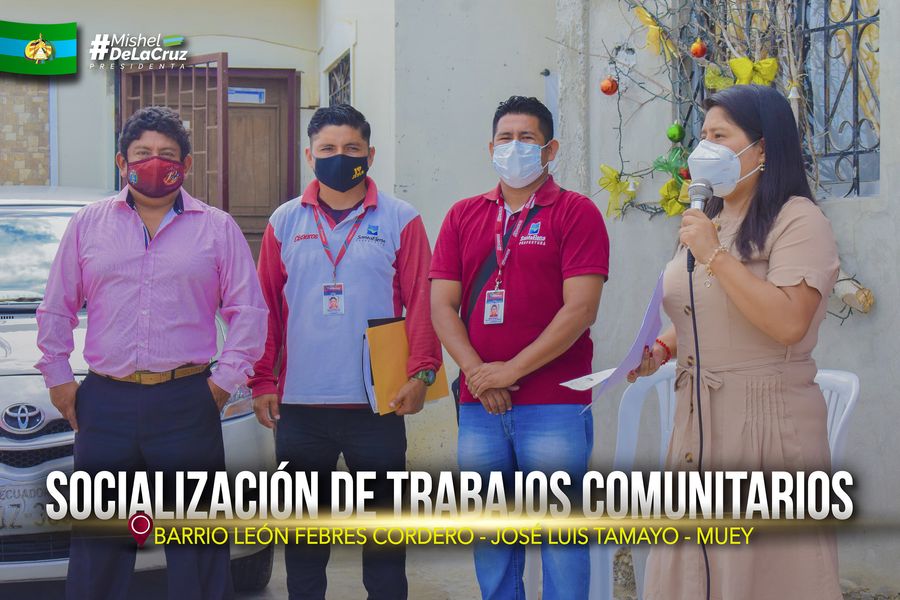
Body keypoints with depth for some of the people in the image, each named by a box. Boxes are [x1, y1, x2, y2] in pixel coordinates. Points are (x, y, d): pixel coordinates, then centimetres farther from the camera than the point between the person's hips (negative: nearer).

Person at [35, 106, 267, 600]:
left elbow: (248, 311, 5)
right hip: (105, 403, 1)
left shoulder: (217, 228, 7)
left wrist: (226, 378, -2)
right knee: (97, 546, 7)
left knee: (198, 545, 3)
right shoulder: (88, 224, 11)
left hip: (188, 404, -1)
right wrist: (57, 376, 8)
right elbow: (56, 310, 15)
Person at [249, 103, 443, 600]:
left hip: (377, 404, -2)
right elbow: (266, 308, 7)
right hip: (298, 407, 2)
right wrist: (262, 382, 0)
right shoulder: (285, 222, 7)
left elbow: (422, 302, -3)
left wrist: (420, 373, -13)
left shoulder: (400, 220, 1)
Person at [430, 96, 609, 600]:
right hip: (479, 407, 4)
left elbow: (580, 310, -10)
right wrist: (477, 373, -8)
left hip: (555, 407, -4)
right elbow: (442, 304, 6)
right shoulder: (464, 216, 13)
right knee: (489, 540, 11)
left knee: (561, 537, -1)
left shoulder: (576, 212, 0)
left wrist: (511, 370, -13)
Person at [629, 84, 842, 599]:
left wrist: (715, 255, -21)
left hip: (767, 421, -8)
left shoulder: (798, 220, -11)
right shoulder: (709, 222, 15)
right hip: (699, 421, 8)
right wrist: (661, 351, 7)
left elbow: (788, 324, -24)